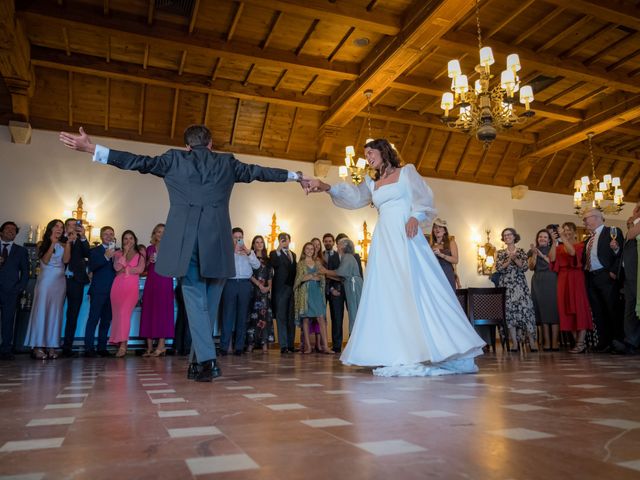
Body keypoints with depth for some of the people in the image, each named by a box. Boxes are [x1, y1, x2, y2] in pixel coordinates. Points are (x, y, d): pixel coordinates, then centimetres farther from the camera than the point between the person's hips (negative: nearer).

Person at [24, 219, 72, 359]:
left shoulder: (63, 245, 11)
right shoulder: (42, 244, 9)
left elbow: (66, 260, -6)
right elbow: (45, 260, -6)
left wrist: (68, 242, -11)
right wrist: (53, 243, -11)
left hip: (59, 281, 2)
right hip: (45, 280, -2)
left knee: (55, 312, 0)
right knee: (41, 311, -5)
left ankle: (51, 346, 1)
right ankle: (38, 346, -5)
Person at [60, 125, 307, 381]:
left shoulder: (174, 159, 16)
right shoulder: (227, 161, 19)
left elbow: (140, 162, 12)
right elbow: (257, 171, 26)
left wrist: (92, 148, 17)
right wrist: (295, 176, 39)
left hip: (185, 239, -1)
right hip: (217, 240, 1)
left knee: (195, 298, 2)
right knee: (210, 301, 9)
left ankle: (206, 358, -9)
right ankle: (200, 360, 15)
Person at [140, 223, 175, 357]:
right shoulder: (149, 249, 15)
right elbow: (144, 268, 17)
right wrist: (149, 261, -2)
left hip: (165, 282, -4)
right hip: (150, 282, 4)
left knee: (162, 310, -8)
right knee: (148, 311, 0)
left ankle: (161, 345, -7)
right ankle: (149, 347, 3)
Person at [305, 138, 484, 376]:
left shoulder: (407, 171, 9)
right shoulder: (372, 183, 21)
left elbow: (425, 198, 0)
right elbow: (354, 198, 5)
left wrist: (415, 216, -19)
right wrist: (326, 187, -8)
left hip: (406, 237, -5)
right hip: (384, 241, 5)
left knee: (418, 289, -11)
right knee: (387, 295, -2)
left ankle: (442, 350, -3)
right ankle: (398, 357, -1)